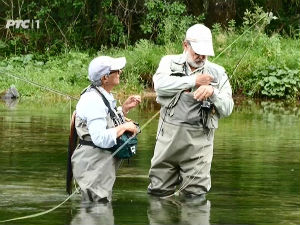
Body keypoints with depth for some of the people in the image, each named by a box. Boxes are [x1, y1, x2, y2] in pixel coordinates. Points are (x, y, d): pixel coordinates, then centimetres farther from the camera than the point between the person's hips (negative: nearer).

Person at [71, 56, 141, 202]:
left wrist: (125, 108, 13)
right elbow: (100, 139, -29)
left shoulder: (104, 97, 12)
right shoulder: (93, 101, -21)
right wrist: (124, 127, -17)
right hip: (93, 166, -11)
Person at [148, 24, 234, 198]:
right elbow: (160, 84, -13)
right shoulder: (170, 62, 9)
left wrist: (213, 92, -16)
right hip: (169, 136, 0)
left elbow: (227, 109, 3)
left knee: (195, 195, -2)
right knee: (158, 191, 5)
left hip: (199, 140, 0)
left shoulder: (217, 73, 10)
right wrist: (194, 81, -11)